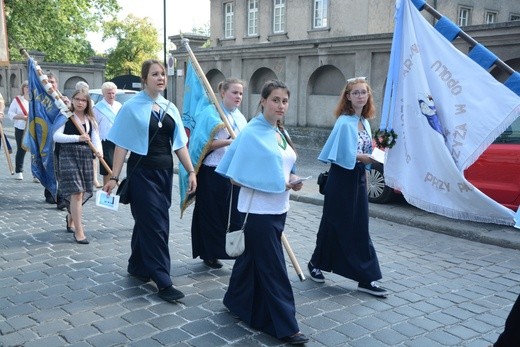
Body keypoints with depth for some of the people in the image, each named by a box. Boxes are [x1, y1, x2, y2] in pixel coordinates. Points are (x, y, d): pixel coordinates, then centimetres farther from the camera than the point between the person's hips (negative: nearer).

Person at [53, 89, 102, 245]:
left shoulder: (91, 120, 11)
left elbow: (96, 138, 1)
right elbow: (56, 136, -13)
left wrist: (99, 150, -20)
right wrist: (77, 138, -24)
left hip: (85, 156, 5)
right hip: (68, 155, -5)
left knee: (83, 193, 13)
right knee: (76, 192, -11)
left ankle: (71, 217, 42)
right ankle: (79, 231, -4)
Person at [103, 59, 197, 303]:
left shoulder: (170, 108, 8)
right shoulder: (132, 107, -7)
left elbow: (179, 143, 9)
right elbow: (121, 144, -7)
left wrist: (191, 171, 2)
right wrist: (114, 177, -10)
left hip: (164, 171, 6)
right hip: (142, 172, -5)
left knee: (147, 222, 14)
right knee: (155, 225, -7)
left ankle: (137, 266, 31)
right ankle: (163, 282, -2)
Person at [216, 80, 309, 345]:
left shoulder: (281, 133, 9)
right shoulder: (251, 134, -14)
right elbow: (236, 177, -16)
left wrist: (291, 179, -2)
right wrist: (275, 185, -19)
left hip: (278, 209, 8)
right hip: (259, 211, -8)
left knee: (252, 258, 20)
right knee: (273, 268, -2)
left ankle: (237, 302, 38)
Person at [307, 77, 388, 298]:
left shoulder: (365, 122, 11)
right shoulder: (345, 122, -14)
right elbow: (348, 155, -19)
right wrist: (373, 158, -15)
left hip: (358, 179, 7)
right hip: (342, 180, -7)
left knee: (360, 229, 7)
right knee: (335, 225, 5)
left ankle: (367, 279, 10)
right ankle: (316, 264, 27)